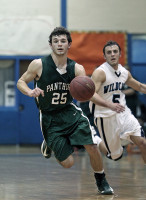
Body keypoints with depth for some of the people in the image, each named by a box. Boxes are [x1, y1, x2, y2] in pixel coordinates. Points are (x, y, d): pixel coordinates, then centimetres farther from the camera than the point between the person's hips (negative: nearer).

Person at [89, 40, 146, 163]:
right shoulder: (100, 73, -17)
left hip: (123, 113, 5)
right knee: (116, 155, 3)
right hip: (106, 117, -5)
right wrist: (110, 105, -45)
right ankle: (96, 143, 32)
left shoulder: (124, 72, 5)